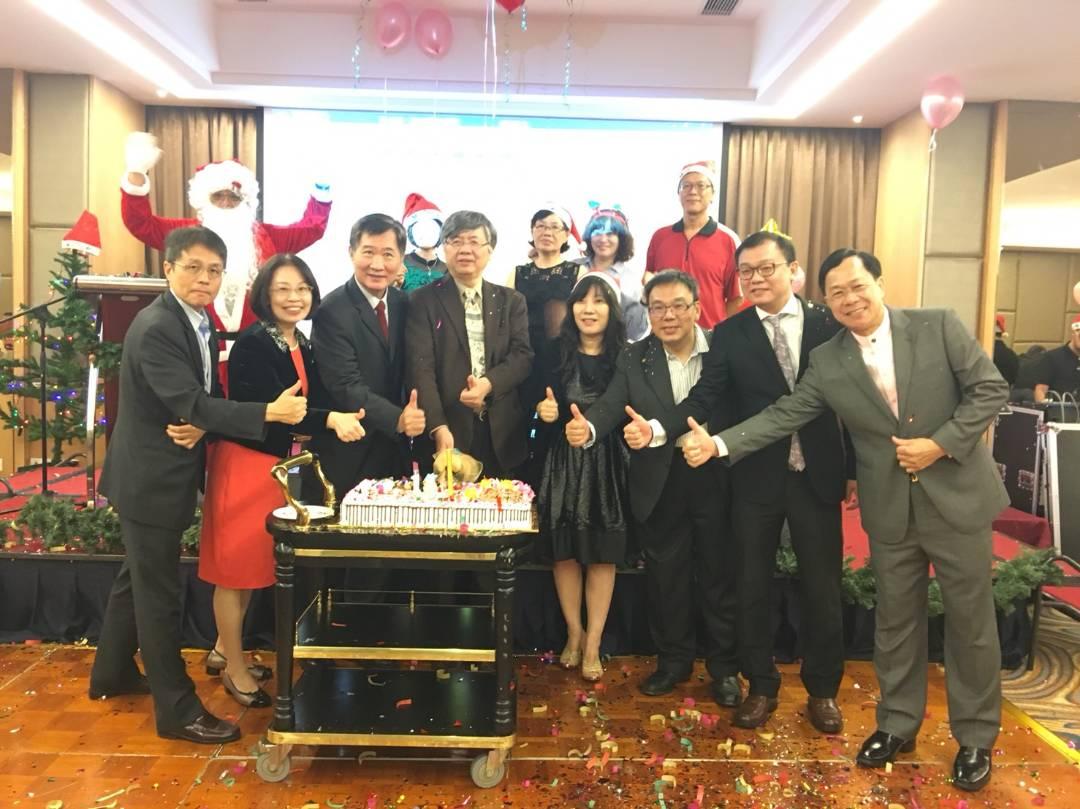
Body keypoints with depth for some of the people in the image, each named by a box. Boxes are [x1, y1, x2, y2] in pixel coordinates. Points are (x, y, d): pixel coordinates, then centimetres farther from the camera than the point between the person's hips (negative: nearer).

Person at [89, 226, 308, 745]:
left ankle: (112, 673, 43)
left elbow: (207, 396, 8)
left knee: (139, 577, 23)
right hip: (150, 479, -10)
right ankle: (177, 709, 13)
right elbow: (190, 403, -29)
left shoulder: (199, 323, 7)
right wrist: (271, 412, -35)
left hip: (166, 475, 10)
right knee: (158, 591, 1)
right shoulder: (155, 328, -22)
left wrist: (200, 425, -14)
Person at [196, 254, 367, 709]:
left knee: (257, 563, 18)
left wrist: (341, 420, -16)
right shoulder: (251, 345, -16)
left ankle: (223, 650, 36)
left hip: (281, 465, 8)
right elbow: (268, 409, -26)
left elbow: (310, 402, 5)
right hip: (246, 463, -8)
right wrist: (329, 420, -35)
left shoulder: (305, 347, 8)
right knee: (235, 566, 6)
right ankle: (234, 667, 22)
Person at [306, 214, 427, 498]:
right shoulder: (332, 312, -15)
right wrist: (398, 419, -34)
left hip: (394, 452, 6)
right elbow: (347, 387, -22)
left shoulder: (404, 304, 5)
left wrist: (410, 417, -1)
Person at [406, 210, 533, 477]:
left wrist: (489, 383, -18)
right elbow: (421, 368, -7)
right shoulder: (424, 301, 2)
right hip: (449, 431, -3)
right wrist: (439, 428, -19)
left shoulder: (512, 301, 12)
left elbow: (523, 356, 3)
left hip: (503, 435, 3)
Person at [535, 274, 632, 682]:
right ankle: (574, 632, 28)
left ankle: (593, 642, 17)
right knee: (564, 552, 8)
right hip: (564, 464, 2)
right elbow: (541, 407, 5)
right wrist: (544, 411, -17)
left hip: (608, 466, -1)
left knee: (602, 555, 4)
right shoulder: (557, 354, 2)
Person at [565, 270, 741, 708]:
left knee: (719, 575, 12)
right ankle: (673, 660, 35)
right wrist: (588, 428, -34)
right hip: (660, 487, 2)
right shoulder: (633, 359, 0)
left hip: (716, 482, -2)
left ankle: (723, 666, 31)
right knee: (665, 577, 15)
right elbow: (611, 404, -11)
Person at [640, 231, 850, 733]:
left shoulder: (829, 324, 1)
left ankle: (822, 690, 31)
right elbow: (703, 399, -10)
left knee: (822, 587, 10)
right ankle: (761, 687, 29)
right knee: (753, 586, 10)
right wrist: (657, 428, -28)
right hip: (757, 479, 0)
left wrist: (854, 469, 0)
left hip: (817, 476, 0)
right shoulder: (730, 335, 0)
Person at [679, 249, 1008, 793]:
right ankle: (897, 725, 33)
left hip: (958, 496, -1)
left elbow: (990, 389, -6)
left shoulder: (939, 326, -7)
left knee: (970, 621, 10)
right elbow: (782, 417, -6)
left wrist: (941, 444, -17)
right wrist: (718, 444, -17)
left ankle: (976, 738, 29)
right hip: (890, 510, 2)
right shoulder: (827, 362, -2)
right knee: (896, 621, 14)